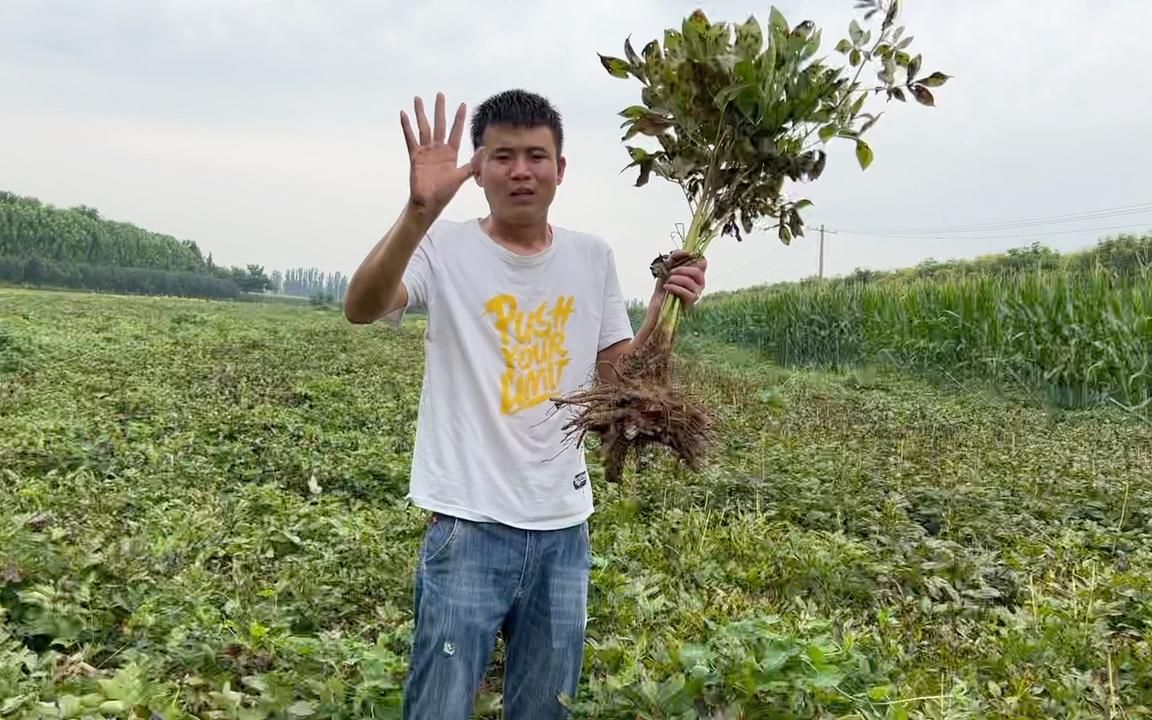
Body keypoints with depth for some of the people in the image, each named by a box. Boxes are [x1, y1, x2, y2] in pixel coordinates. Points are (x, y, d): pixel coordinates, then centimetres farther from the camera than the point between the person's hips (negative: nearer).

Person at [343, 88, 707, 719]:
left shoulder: (593, 258, 7)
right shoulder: (446, 249, -8)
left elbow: (621, 380, 11)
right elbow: (360, 309, -27)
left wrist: (662, 313, -6)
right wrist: (418, 213, -42)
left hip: (564, 526, 5)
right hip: (470, 524, -4)